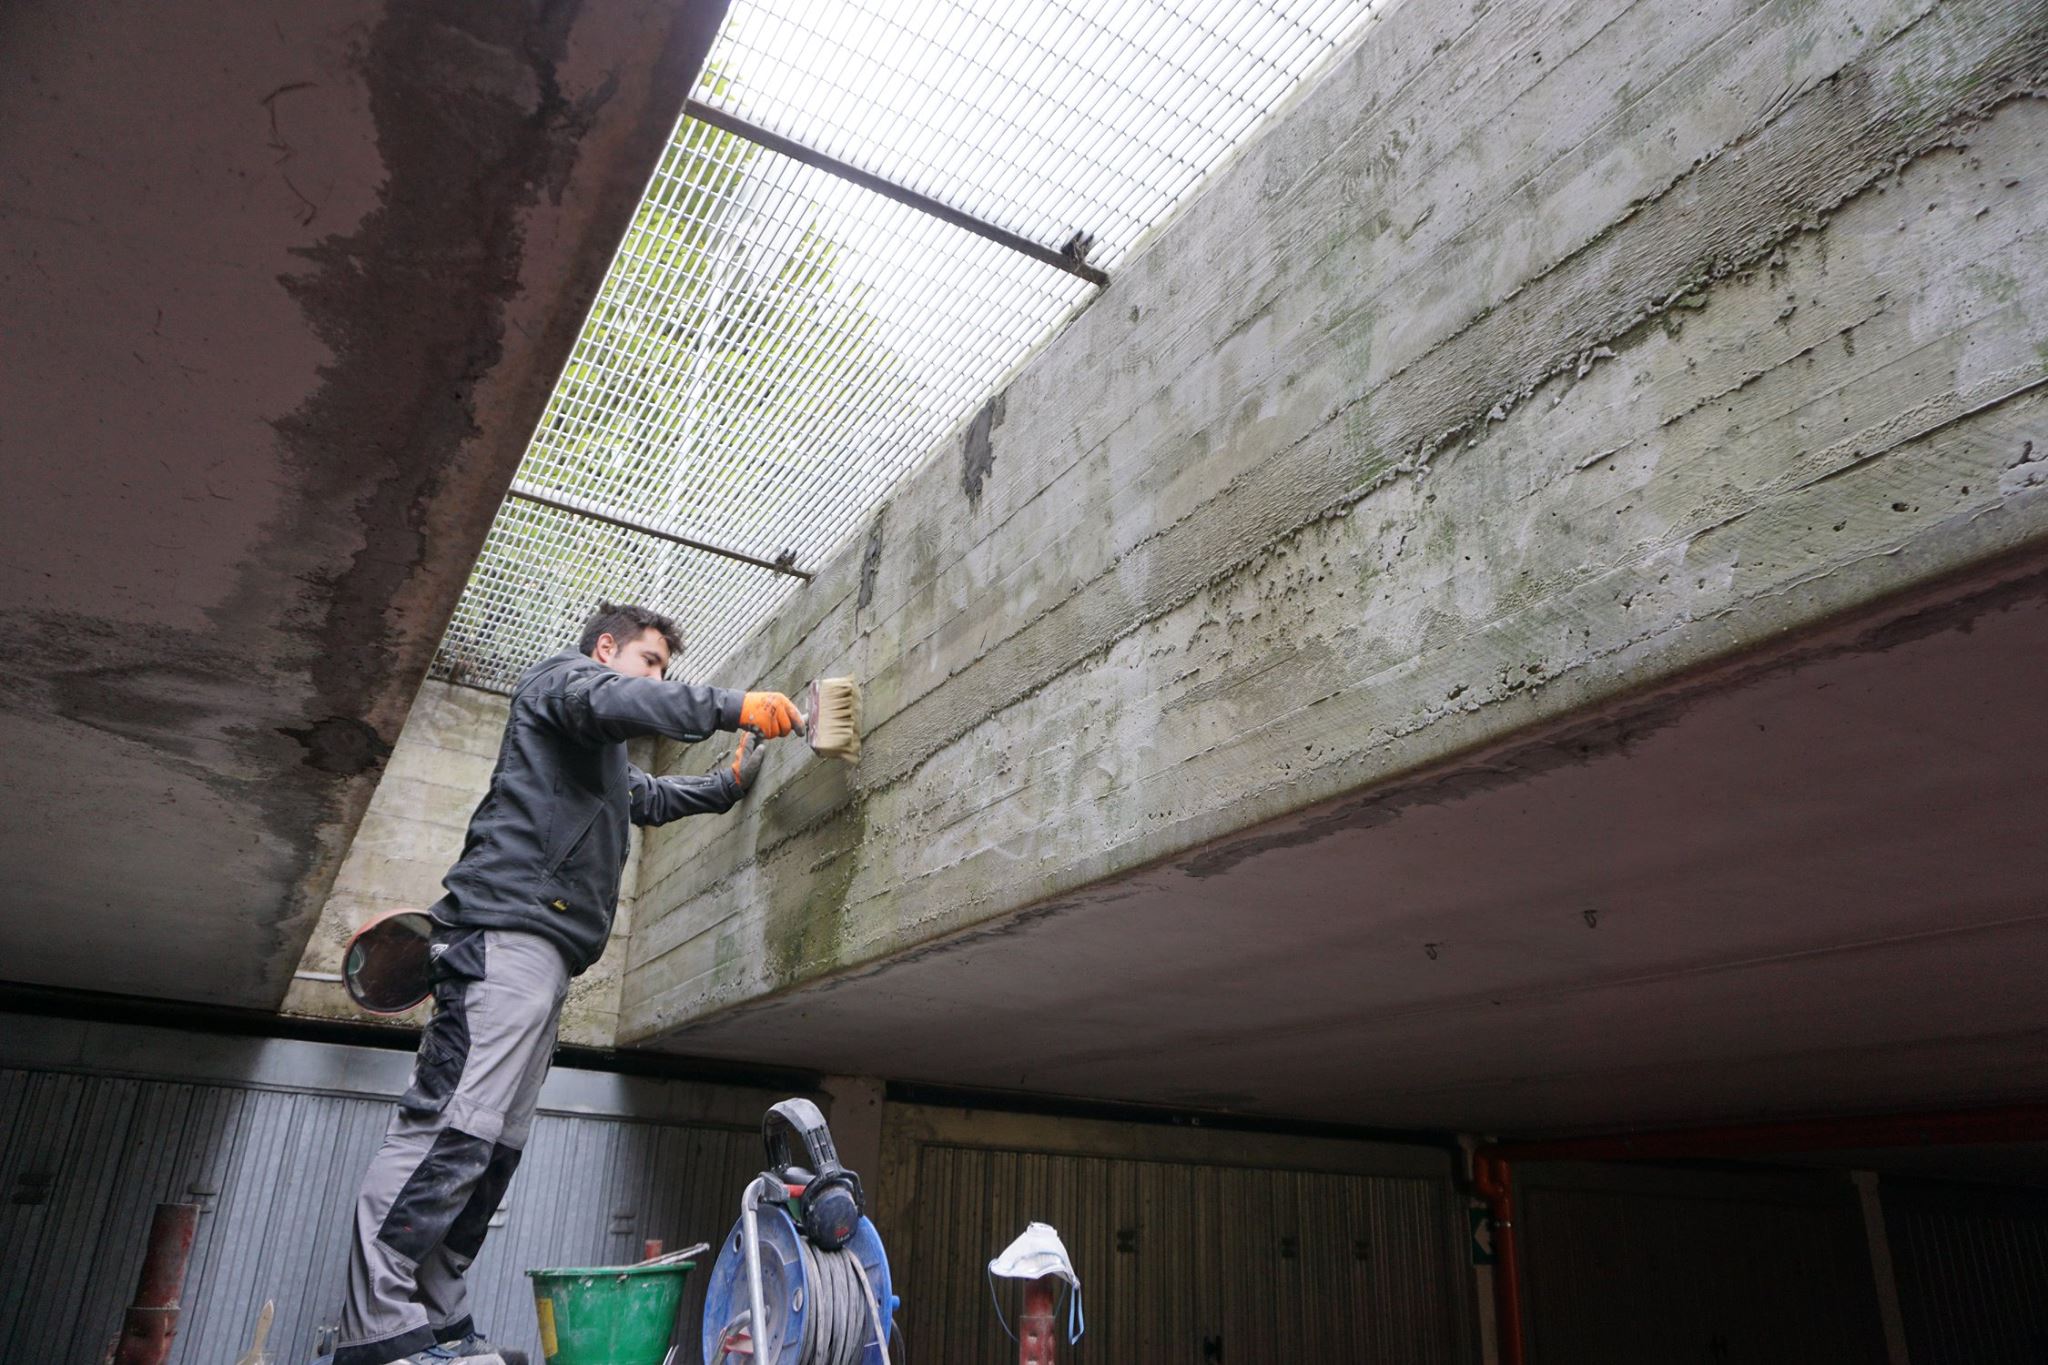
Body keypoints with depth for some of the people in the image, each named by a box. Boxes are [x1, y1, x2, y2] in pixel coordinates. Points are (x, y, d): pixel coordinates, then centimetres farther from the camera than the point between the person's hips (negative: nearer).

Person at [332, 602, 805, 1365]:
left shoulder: (603, 760, 34)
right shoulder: (564, 676, 7)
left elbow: (651, 798, 50)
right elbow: (612, 702, -16)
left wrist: (730, 783, 35)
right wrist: (733, 707, -16)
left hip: (540, 954, 10)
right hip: (507, 933, -10)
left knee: (493, 1145, 4)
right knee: (455, 1126, -17)